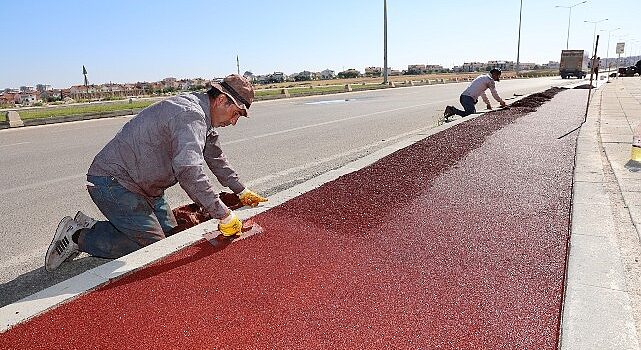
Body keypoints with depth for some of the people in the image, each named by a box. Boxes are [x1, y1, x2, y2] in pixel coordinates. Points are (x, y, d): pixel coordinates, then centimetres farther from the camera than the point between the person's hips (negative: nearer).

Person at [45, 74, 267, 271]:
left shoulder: (203, 118, 10)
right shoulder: (190, 115, -25)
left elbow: (216, 158, 22)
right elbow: (189, 171, -37)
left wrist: (241, 192, 24)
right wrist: (224, 215, -33)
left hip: (140, 184, 10)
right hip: (111, 182, -10)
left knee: (170, 234, 7)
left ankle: (90, 226, 16)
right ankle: (78, 236, 2)